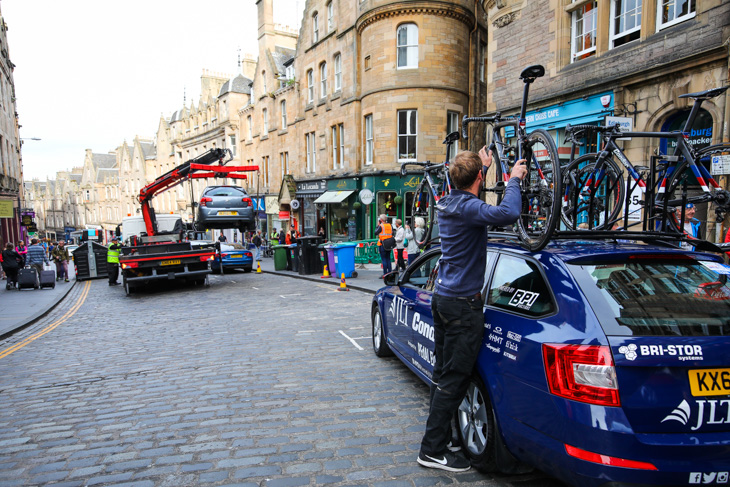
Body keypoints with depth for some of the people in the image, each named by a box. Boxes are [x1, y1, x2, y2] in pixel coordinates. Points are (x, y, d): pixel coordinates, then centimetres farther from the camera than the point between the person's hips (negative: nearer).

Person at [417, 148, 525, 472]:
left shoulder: (447, 203, 9)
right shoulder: (468, 208, -19)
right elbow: (508, 214, -36)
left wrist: (481, 165, 42)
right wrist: (513, 179, -17)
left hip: (442, 297, 10)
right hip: (462, 305, -9)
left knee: (443, 372, 18)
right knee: (453, 380, 0)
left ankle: (439, 432, 31)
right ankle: (433, 451, 9)